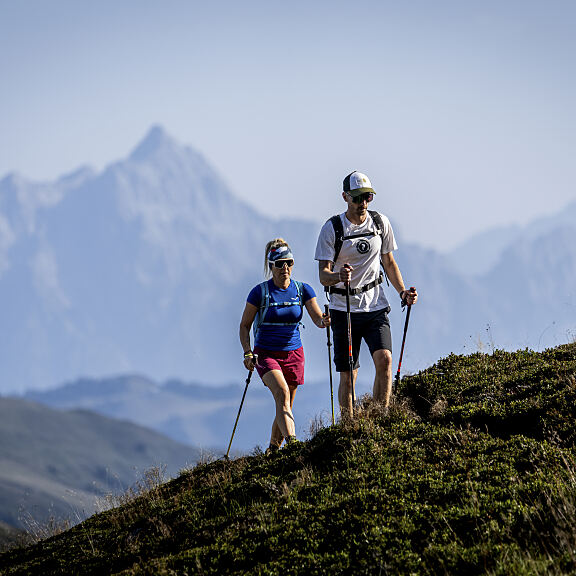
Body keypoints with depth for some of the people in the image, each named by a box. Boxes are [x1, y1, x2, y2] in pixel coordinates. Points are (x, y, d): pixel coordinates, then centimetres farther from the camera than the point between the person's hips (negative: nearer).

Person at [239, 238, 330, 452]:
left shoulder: (302, 290, 1)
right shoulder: (260, 292, -5)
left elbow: (318, 318, -8)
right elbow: (245, 325, 1)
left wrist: (324, 321, -32)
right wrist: (248, 352, -12)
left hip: (293, 354, 3)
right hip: (266, 354, -3)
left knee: (285, 407, 8)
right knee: (282, 392, -27)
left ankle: (273, 450, 27)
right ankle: (292, 440, -41)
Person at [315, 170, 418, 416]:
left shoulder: (380, 223, 4)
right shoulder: (332, 228, -7)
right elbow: (323, 274, -10)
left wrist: (403, 292, 1)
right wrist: (338, 276, -33)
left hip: (375, 305, 2)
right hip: (344, 308, -2)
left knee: (384, 359, -19)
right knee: (348, 375, -1)